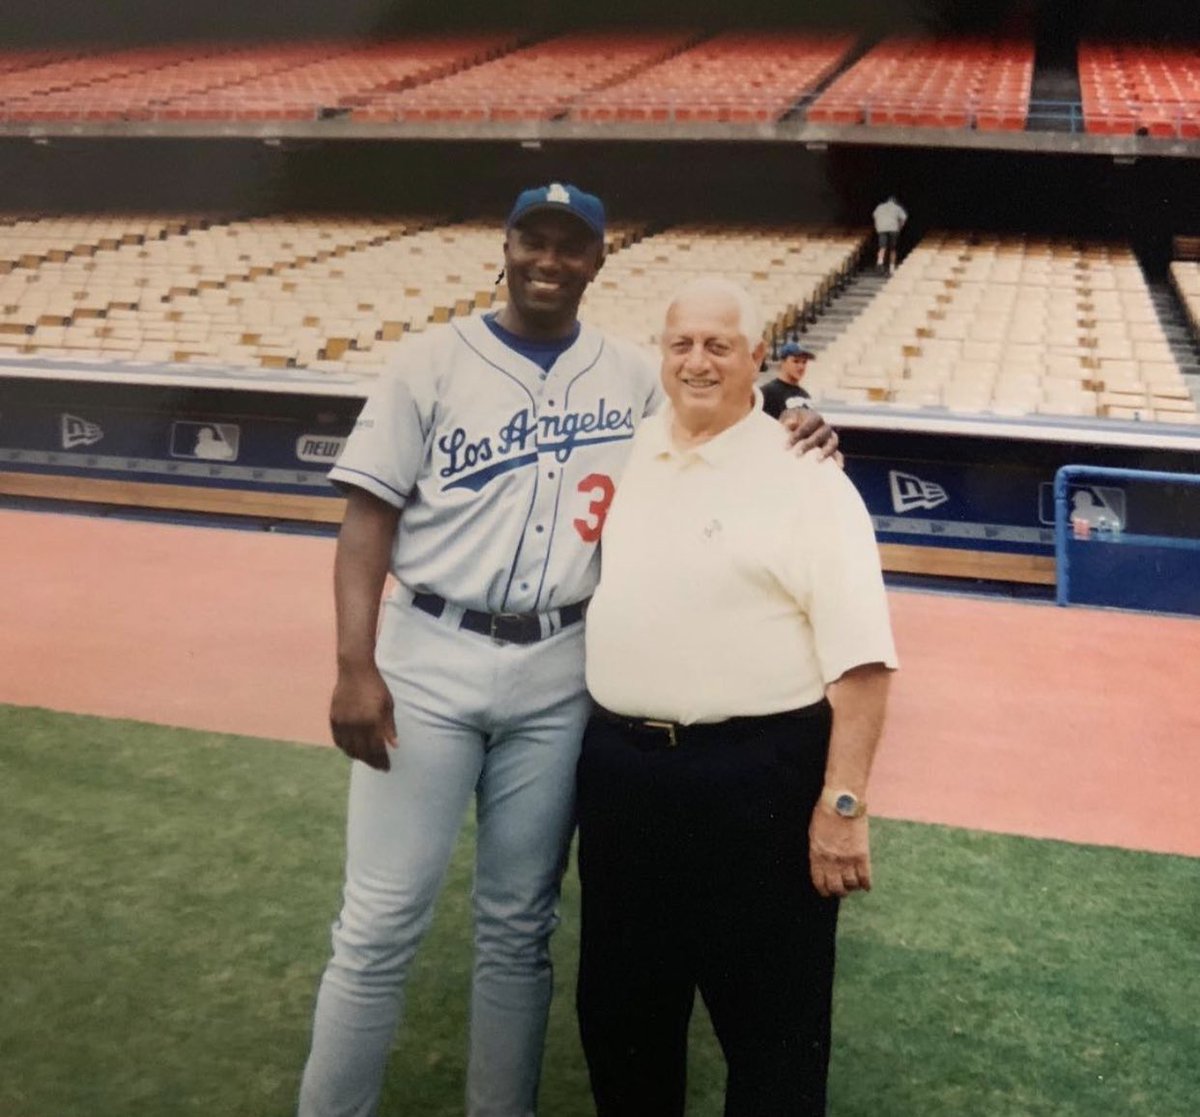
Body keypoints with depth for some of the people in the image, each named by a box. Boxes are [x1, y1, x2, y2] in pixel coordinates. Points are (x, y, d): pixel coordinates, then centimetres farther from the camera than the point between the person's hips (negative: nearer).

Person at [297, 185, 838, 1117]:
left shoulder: (633, 378, 7)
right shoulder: (435, 360, 0)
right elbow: (370, 515, -4)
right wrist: (356, 666, -13)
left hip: (560, 674, 2)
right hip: (429, 660, -2)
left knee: (519, 924, 13)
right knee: (382, 919, 0)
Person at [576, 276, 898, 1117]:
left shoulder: (803, 475, -10)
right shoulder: (629, 450, 8)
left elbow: (861, 655, -16)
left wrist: (843, 802, -20)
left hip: (758, 779, -6)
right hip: (622, 768, 6)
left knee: (771, 1018, 8)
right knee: (620, 1001, 20)